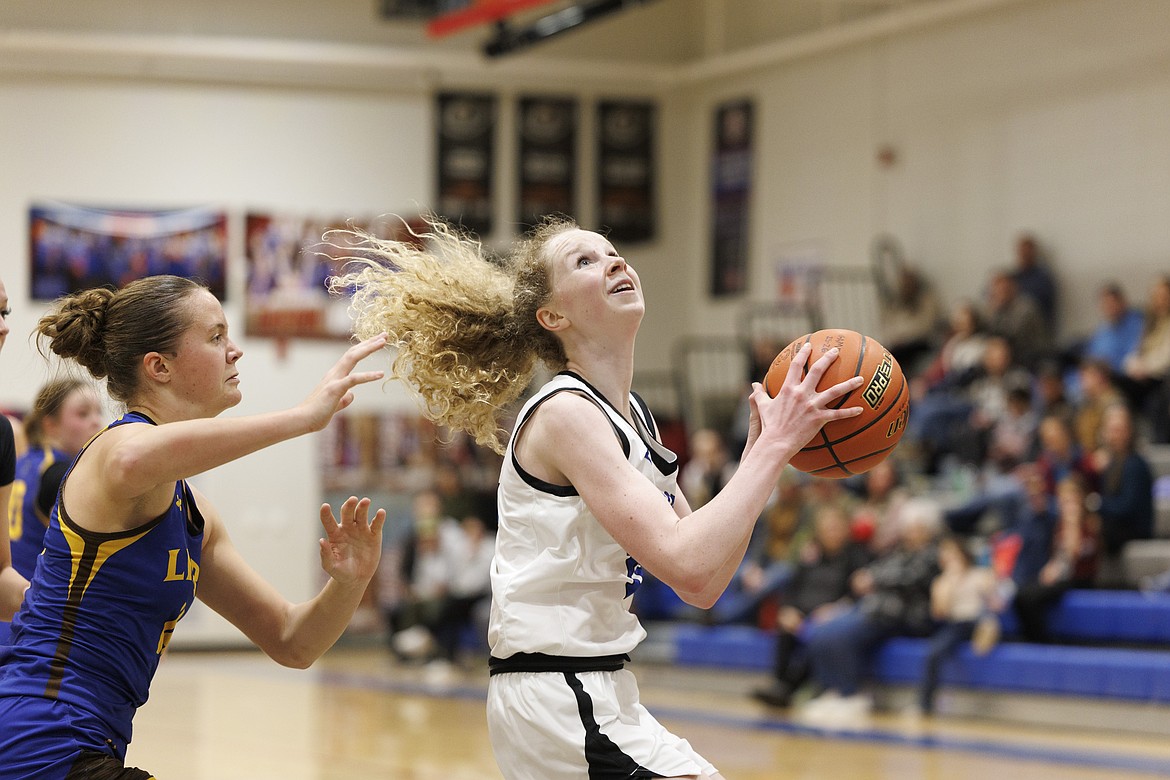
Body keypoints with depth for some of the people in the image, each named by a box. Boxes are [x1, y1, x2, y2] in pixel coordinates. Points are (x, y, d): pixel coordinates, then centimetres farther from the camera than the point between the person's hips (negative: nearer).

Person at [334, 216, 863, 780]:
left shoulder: (632, 416, 11)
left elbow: (704, 584, 8)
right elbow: (690, 571, -27)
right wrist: (775, 444, -21)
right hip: (557, 695, -10)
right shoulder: (564, 413, -16)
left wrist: (762, 444, 1)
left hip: (599, 691, 10)